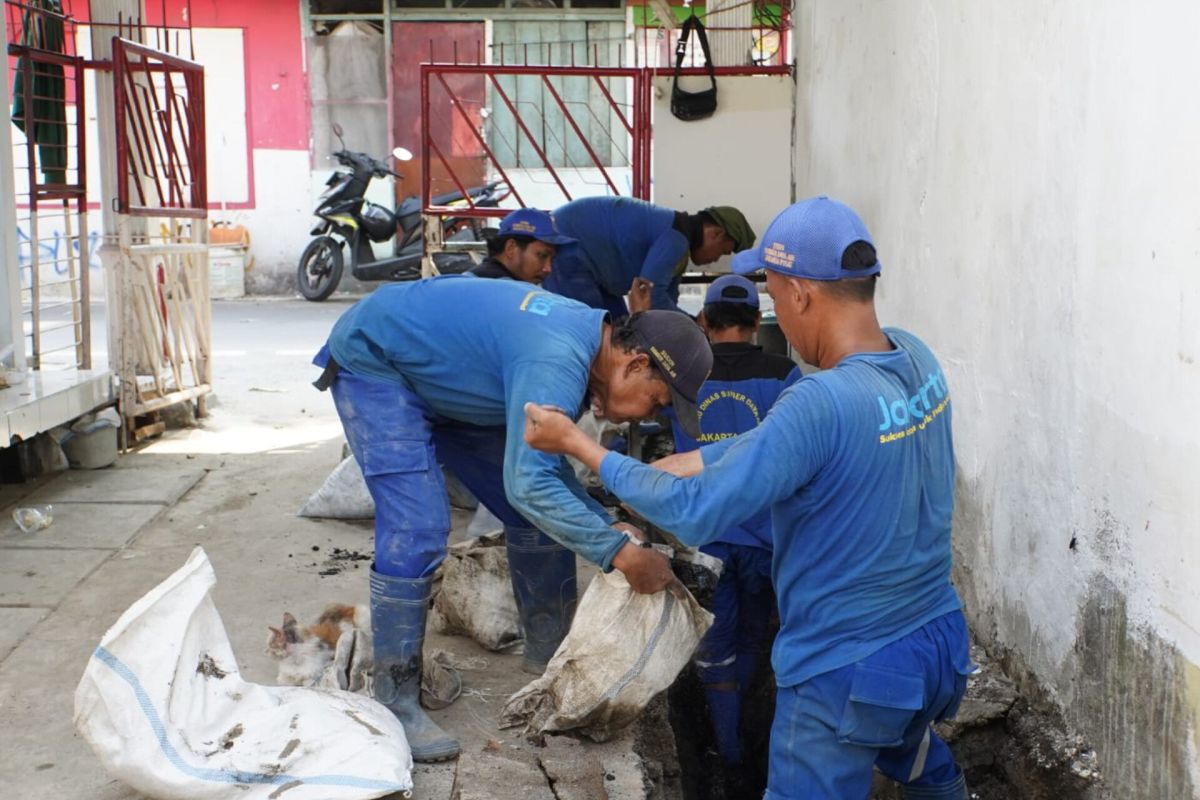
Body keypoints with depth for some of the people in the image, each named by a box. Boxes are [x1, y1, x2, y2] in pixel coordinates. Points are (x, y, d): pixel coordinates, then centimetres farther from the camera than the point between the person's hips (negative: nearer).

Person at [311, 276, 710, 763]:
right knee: (416, 532, -21)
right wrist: (621, 553, -36)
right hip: (373, 362, -9)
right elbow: (529, 484, -40)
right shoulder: (556, 364, -35)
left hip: (441, 377, 9)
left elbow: (542, 465, 3)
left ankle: (550, 659, 20)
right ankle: (395, 705, -10)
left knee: (543, 516, 6)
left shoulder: (587, 335, -5)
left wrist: (606, 526, -8)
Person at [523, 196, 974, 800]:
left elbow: (695, 515, -23)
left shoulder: (823, 402, -29)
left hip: (848, 672, -8)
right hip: (941, 641, 8)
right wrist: (692, 462, 3)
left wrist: (579, 446, -13)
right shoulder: (915, 358, -4)